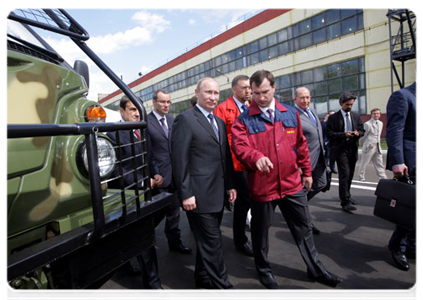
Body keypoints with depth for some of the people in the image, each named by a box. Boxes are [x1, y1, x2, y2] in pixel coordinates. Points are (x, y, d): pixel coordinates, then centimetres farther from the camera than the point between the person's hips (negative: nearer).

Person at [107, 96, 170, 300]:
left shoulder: (141, 132, 8)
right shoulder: (114, 134, -14)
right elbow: (116, 169, -19)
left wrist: (155, 174, -3)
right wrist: (142, 182, -21)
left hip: (144, 191, 7)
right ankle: (152, 282, 11)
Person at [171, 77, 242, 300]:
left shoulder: (220, 122, 15)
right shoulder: (185, 119, -9)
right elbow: (179, 160, -13)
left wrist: (230, 185, 11)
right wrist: (185, 194, -16)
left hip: (218, 193, 8)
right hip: (199, 194, -7)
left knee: (208, 240, 19)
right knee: (212, 243, 3)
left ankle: (203, 277, 38)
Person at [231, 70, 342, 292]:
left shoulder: (290, 113, 7)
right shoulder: (244, 120, -5)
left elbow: (301, 144, 12)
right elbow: (240, 146, -18)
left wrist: (307, 172, 14)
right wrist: (256, 157, -37)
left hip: (293, 184, 4)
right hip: (261, 186, -3)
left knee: (304, 228, 17)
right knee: (260, 230, 13)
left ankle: (316, 269, 38)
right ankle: (263, 270, 38)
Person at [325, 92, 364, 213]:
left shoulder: (356, 116, 13)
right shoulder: (333, 117, -4)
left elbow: (362, 130, 14)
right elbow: (329, 134, -9)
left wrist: (358, 133, -9)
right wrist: (344, 134, -21)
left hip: (353, 149, 6)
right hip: (340, 149, -6)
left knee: (350, 175, 13)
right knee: (344, 174, -12)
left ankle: (346, 196, 31)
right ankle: (345, 202, -9)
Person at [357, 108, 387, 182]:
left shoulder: (380, 123, 10)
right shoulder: (367, 124, -12)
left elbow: (378, 135, 20)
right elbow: (363, 136, -4)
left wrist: (378, 143, 17)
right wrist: (363, 146, 5)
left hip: (377, 147, 6)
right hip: (369, 147, -6)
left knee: (379, 163, 7)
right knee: (364, 162, 5)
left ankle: (383, 178, 10)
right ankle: (361, 177, 19)